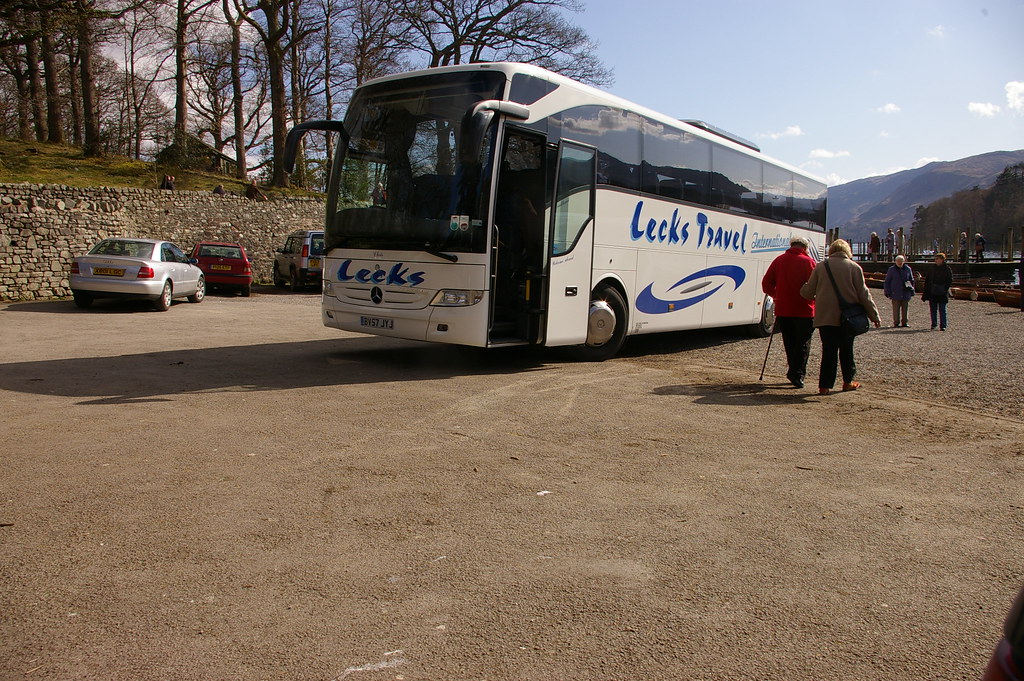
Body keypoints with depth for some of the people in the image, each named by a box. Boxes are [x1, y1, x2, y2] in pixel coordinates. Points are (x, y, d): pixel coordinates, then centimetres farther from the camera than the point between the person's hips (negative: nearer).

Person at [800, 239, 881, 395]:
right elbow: (864, 294, -2)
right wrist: (874, 316, 4)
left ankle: (825, 385, -3)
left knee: (828, 351, 2)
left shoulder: (821, 267, 1)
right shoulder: (854, 267, -2)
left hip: (825, 317, 0)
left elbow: (808, 292, 4)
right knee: (846, 350, 14)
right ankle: (848, 381, 23)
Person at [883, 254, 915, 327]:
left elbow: (911, 280, 18)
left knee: (905, 309, 7)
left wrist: (912, 291, 13)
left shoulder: (908, 269, 8)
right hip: (895, 293, -2)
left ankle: (904, 322, 15)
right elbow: (887, 281, 6)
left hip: (906, 293, 2)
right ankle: (896, 323, 4)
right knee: (896, 309, -2)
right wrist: (887, 292, 1)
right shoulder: (891, 269, 3)